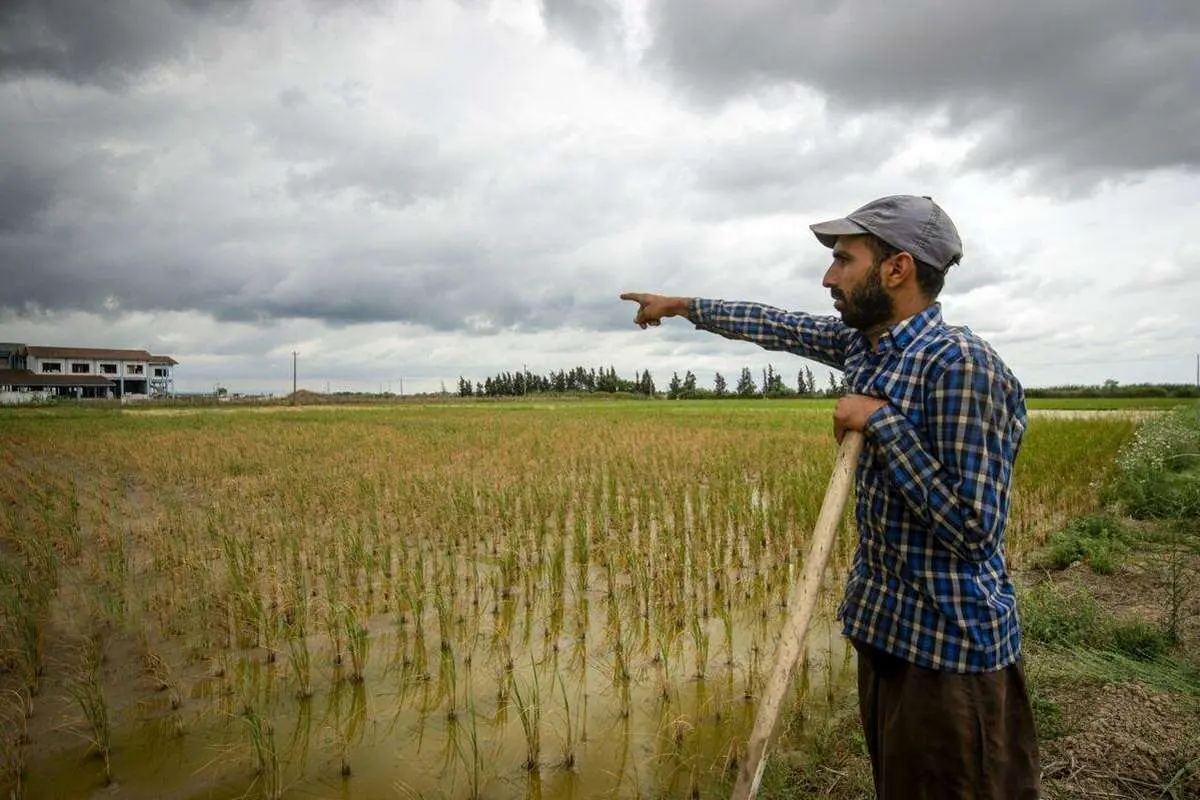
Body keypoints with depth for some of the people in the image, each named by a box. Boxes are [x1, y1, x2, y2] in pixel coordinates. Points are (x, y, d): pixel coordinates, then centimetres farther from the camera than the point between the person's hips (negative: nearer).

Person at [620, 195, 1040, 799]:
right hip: (884, 626, 8)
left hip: (952, 646, -8)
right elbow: (780, 327, 14)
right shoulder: (867, 342, 1)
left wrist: (880, 420, -22)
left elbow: (972, 528, -24)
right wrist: (681, 306, 22)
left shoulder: (961, 363, -23)